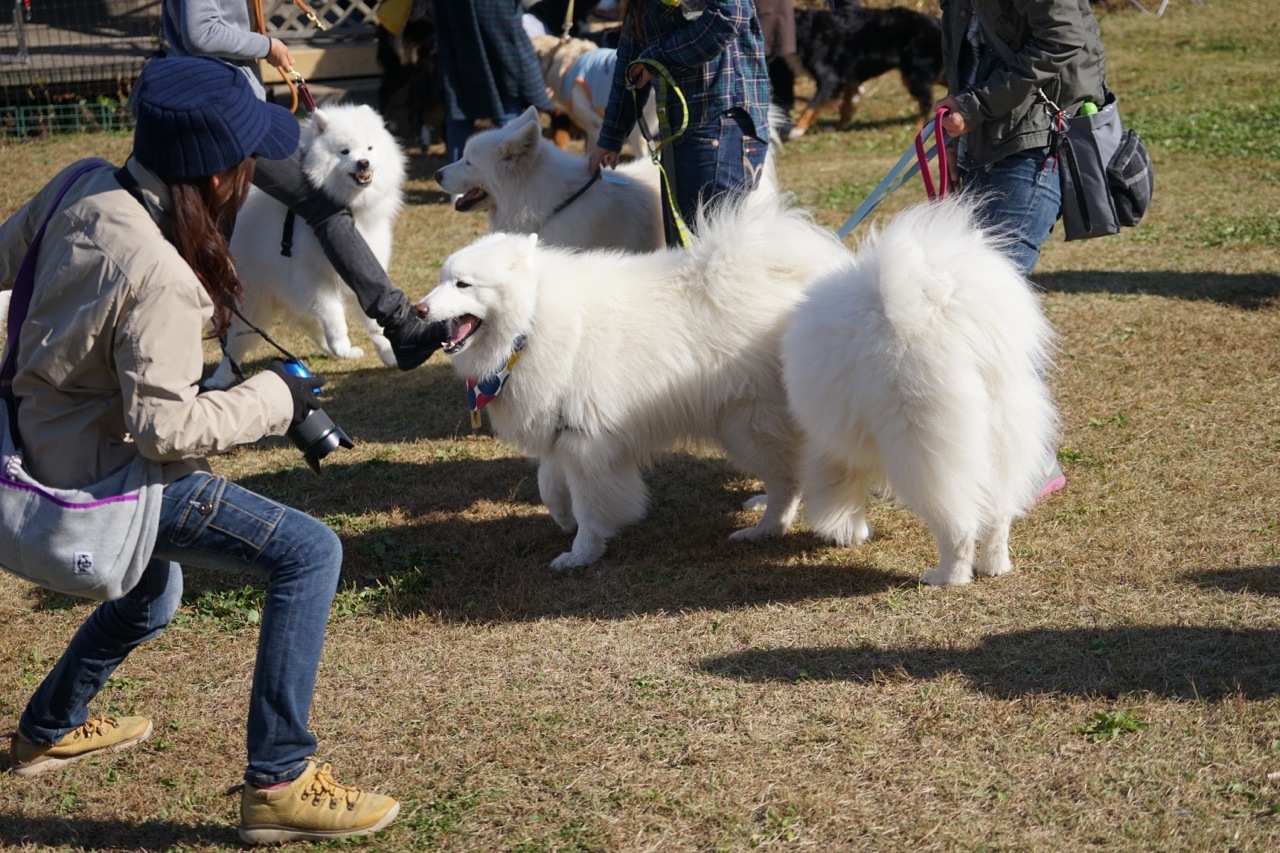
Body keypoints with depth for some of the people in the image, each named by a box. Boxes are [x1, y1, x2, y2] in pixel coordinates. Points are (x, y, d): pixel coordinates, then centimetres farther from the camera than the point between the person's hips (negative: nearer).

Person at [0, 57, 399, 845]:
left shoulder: (82, 187, -7)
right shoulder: (158, 277, -30)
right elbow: (166, 428, -28)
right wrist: (274, 398, -16)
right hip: (112, 476, -9)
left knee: (150, 598, 34)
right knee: (310, 553, -10)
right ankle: (280, 782, -8)